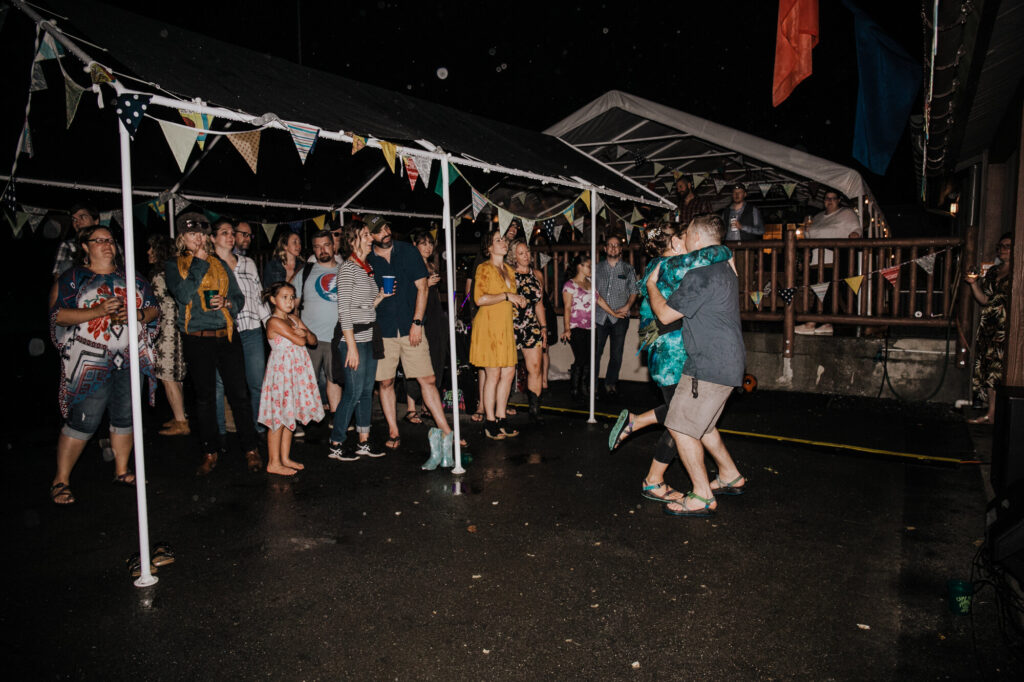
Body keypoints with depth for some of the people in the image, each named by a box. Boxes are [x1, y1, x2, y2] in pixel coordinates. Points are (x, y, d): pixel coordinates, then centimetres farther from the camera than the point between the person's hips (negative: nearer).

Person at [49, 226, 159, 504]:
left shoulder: (132, 278, 14)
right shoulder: (72, 277, 3)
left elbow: (153, 309, 13)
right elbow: (58, 314, -6)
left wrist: (135, 315, -9)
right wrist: (97, 311, -19)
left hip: (130, 359, 4)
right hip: (90, 363, -4)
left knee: (125, 418, 10)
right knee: (82, 421, -5)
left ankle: (122, 471, 24)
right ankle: (60, 481, 9)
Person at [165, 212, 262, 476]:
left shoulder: (220, 264, 13)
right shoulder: (174, 266, 5)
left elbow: (239, 297, 14)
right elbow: (184, 295, -13)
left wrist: (226, 302, -8)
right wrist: (199, 262, -10)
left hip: (227, 335, 2)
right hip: (197, 339, -1)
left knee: (239, 392, -1)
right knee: (205, 397, 7)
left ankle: (250, 449, 8)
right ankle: (210, 452, 19)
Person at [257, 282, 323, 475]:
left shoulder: (293, 319, 11)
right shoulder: (274, 321, -14)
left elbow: (313, 340, 9)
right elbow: (299, 341, -19)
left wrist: (305, 331, -11)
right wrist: (301, 334, 3)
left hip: (296, 371, 8)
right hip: (281, 371, -8)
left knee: (289, 415, 13)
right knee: (278, 417, -2)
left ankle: (285, 458, 22)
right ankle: (273, 463, 6)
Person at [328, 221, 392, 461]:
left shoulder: (367, 267, 15)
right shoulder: (347, 267, -10)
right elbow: (344, 309, -15)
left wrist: (380, 297, 5)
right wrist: (352, 346, -19)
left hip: (370, 336, 8)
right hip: (355, 337, -8)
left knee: (367, 391, 10)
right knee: (353, 392, -5)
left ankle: (364, 442, 19)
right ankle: (335, 444, 6)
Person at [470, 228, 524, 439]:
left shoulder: (509, 270, 17)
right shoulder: (484, 268, -7)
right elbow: (480, 299, -19)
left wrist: (518, 299, 14)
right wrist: (506, 296, -18)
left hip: (505, 327, 8)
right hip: (488, 325, -8)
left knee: (509, 372, 6)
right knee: (493, 374, -5)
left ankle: (501, 418, 18)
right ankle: (490, 422, 5)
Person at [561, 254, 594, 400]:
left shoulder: (590, 282, 14)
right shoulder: (570, 285, -6)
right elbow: (567, 308, -9)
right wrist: (567, 328, -15)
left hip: (589, 328, 6)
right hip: (576, 328, -6)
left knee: (589, 359, 4)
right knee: (580, 359, -8)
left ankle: (584, 387, 19)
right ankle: (573, 390, 6)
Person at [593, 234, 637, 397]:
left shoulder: (628, 269, 10)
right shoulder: (597, 268, 10)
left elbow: (633, 291, 9)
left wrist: (627, 306, -9)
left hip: (620, 317, 0)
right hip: (600, 316, 0)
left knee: (616, 353, 4)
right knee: (596, 352, -2)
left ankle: (611, 382, 19)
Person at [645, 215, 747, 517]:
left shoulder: (701, 275, -19)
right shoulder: (724, 268, 15)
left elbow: (665, 314, -17)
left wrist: (652, 284, 0)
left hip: (709, 365, -10)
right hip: (727, 362, 10)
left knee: (682, 428, -4)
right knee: (701, 424, 22)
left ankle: (702, 497, 3)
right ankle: (731, 477, 34)